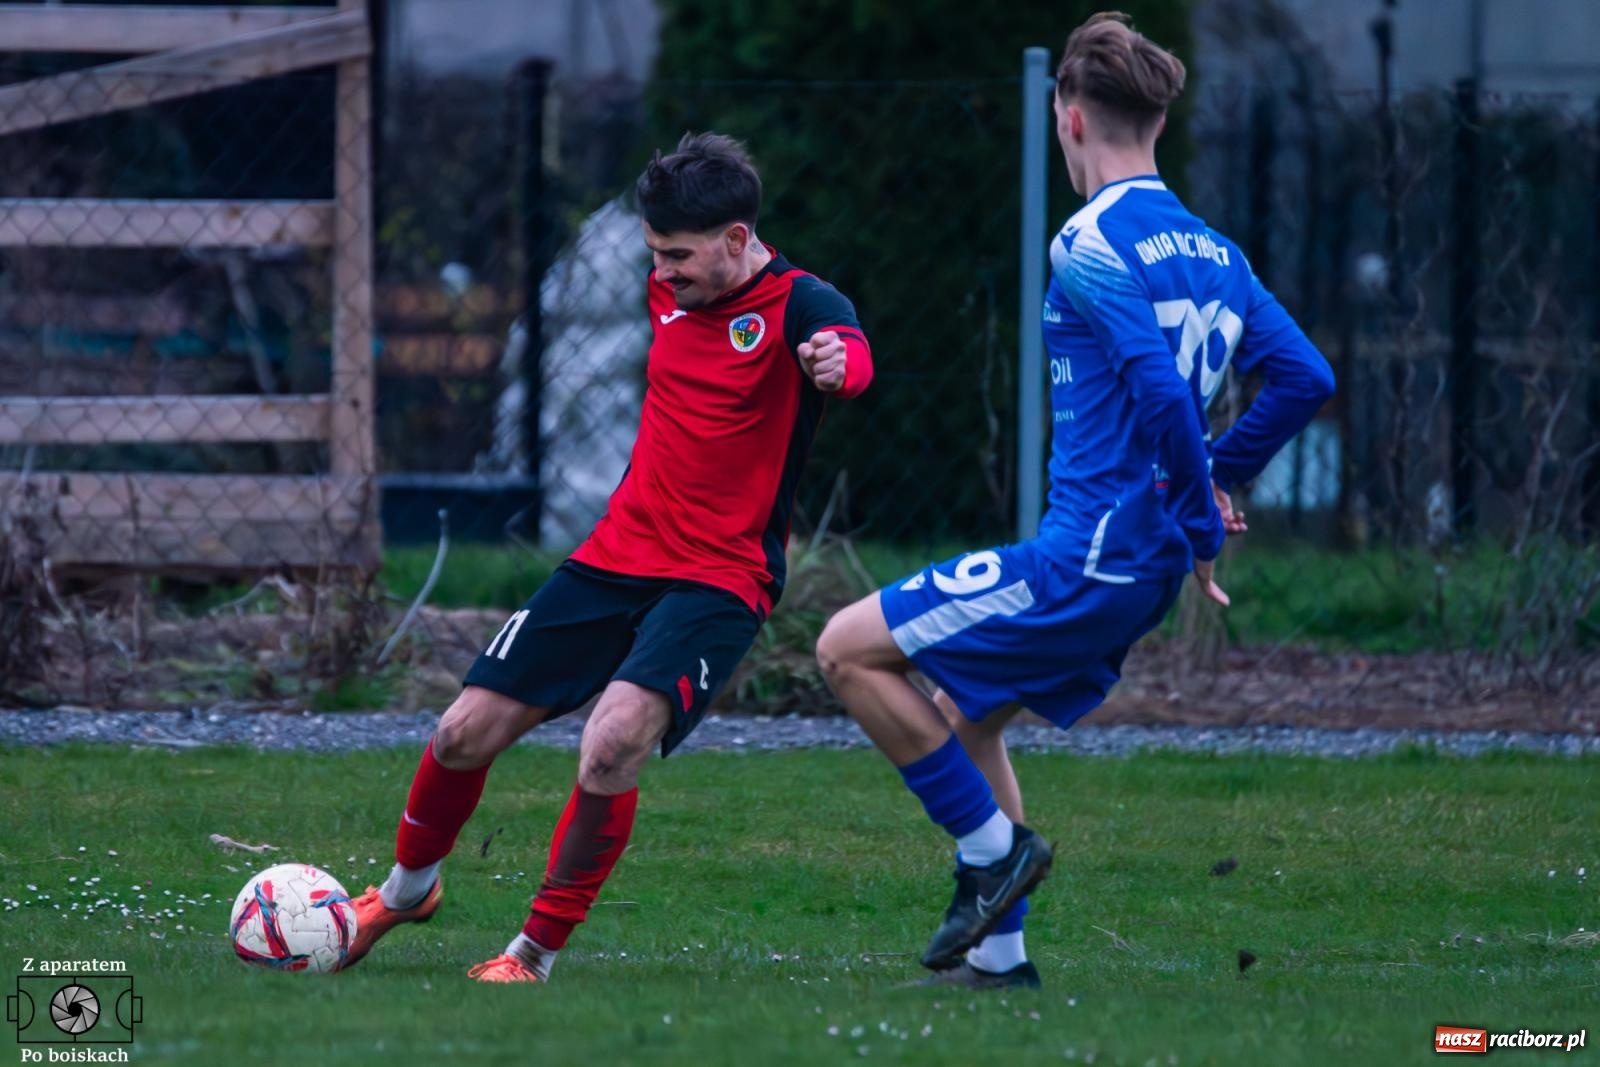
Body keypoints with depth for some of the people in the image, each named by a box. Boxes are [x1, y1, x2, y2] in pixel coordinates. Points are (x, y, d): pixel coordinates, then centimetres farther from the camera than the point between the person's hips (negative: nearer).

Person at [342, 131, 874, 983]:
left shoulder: (796, 304, -14)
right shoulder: (668, 290, 7)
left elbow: (846, 349, -40)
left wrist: (836, 362, -62)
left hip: (721, 579, -6)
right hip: (615, 554, 7)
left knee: (613, 744, -29)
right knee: (467, 733, 4)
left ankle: (536, 953, -9)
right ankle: (407, 888, 35)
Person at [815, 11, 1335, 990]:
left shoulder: (1091, 246, -14)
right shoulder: (1213, 252, 11)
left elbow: (1163, 390, -25)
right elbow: (1307, 377, 10)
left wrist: (1203, 529, -15)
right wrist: (1213, 481, 15)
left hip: (1087, 560, -9)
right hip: (1144, 572, 9)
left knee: (851, 649, -2)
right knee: (964, 714, 23)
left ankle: (995, 846, 0)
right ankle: (998, 951, 23)